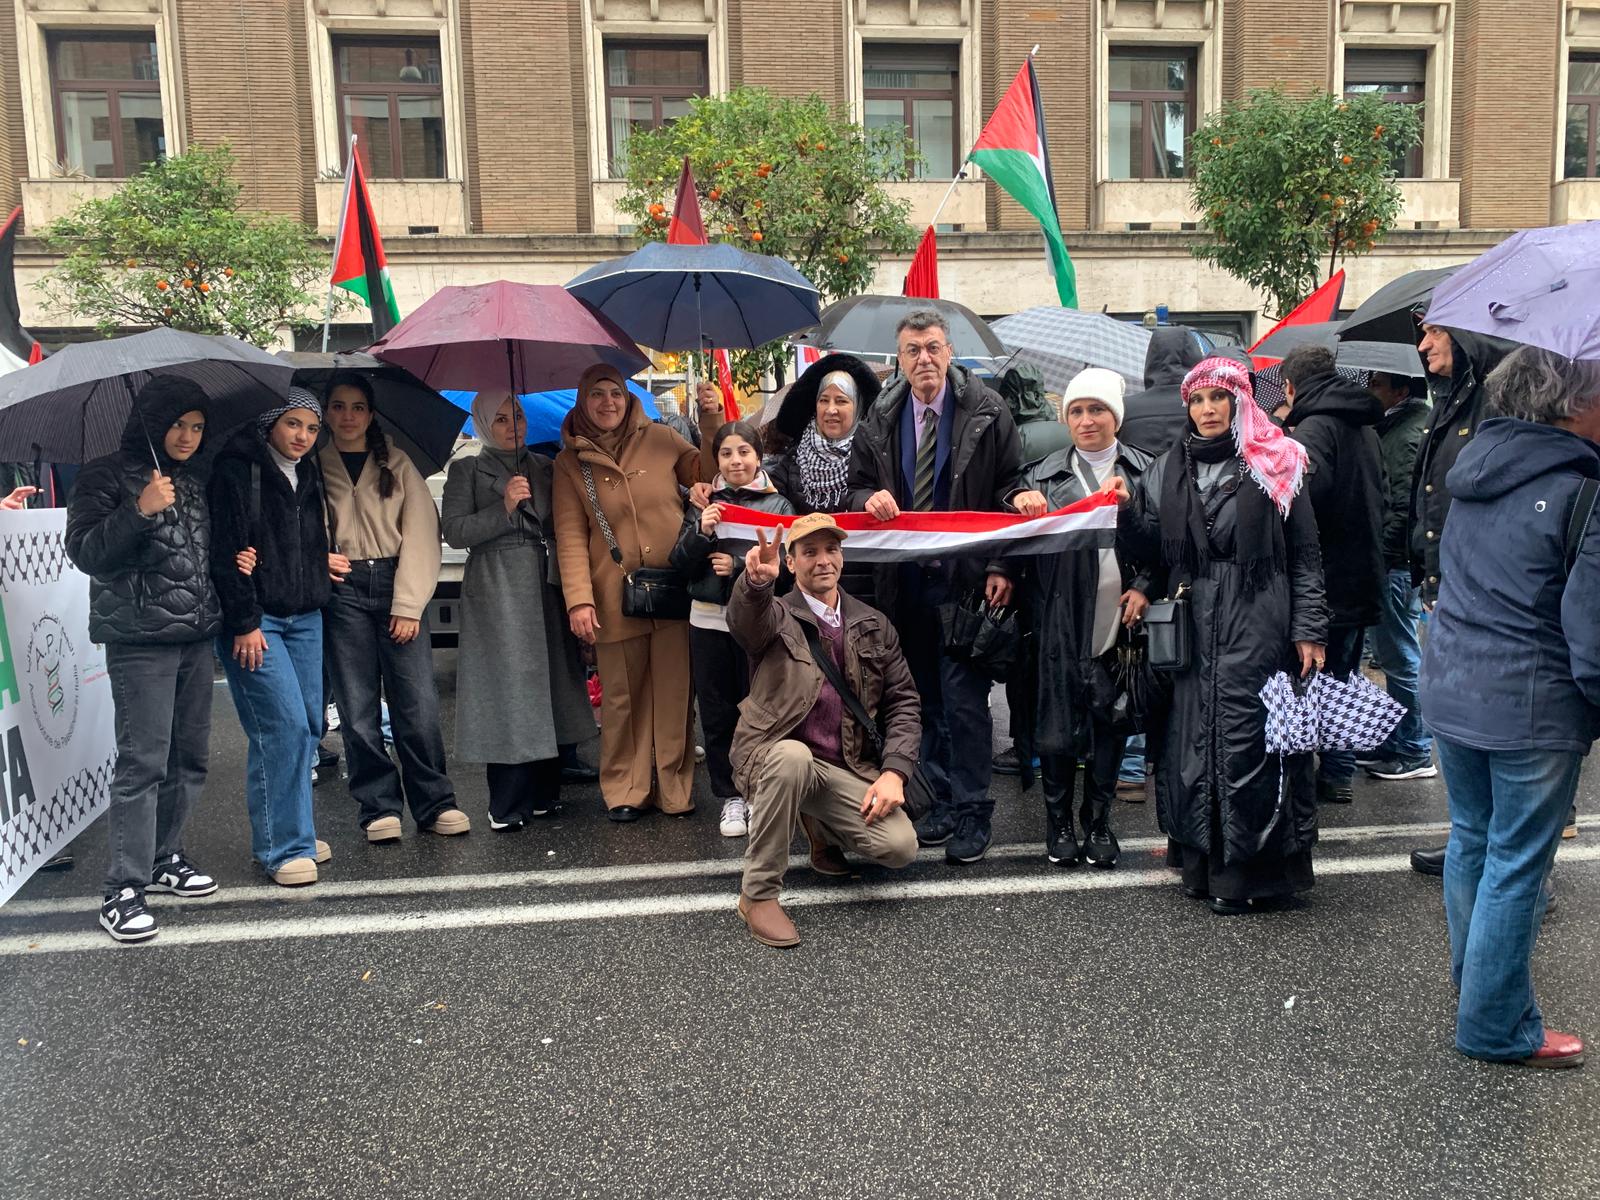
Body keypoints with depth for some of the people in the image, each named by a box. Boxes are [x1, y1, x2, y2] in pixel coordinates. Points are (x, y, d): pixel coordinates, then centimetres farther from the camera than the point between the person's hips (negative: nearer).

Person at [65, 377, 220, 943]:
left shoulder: (193, 481, 17)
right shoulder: (107, 476, -2)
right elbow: (84, 551, -11)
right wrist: (140, 510, -22)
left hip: (196, 636, 7)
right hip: (140, 641, -7)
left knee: (189, 756, 10)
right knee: (143, 760, -10)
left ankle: (164, 857, 24)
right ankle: (123, 889, -4)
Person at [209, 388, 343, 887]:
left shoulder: (307, 478, 15)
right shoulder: (238, 470, -6)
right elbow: (226, 550, -12)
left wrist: (328, 565, 6)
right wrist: (245, 623, -16)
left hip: (305, 618, 7)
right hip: (254, 620, -7)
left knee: (309, 725, 5)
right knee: (284, 724, -12)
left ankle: (290, 831, 18)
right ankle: (284, 847, -5)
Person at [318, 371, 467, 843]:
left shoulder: (398, 464, 9)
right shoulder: (316, 467, 11)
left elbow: (420, 533, 1)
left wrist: (409, 605, -8)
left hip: (397, 584, -1)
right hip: (344, 591, 1)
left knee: (417, 703, -5)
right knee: (358, 707, 0)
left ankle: (435, 803, 5)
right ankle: (378, 807, 10)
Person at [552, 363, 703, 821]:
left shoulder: (660, 439, 8)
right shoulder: (570, 462, 6)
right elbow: (570, 536, -1)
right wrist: (579, 599, -11)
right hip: (615, 597, 0)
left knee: (674, 691, 4)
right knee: (622, 696, 4)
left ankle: (675, 787, 15)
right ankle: (625, 789, 16)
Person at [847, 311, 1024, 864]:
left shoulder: (987, 412, -3)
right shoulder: (880, 420, 7)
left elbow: (1011, 488, -3)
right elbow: (857, 486, 14)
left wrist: (1001, 566, -12)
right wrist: (870, 498, -12)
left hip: (966, 576, -4)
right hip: (904, 581, 4)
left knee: (964, 698, -3)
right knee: (926, 699, 10)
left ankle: (972, 812, 8)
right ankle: (943, 802, 22)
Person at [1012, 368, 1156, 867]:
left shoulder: (1145, 471, 5)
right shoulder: (1045, 474, 5)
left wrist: (1144, 587, -7)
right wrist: (1020, 503, -15)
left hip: (1120, 620, 1)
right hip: (1063, 622, -1)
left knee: (1111, 723, 8)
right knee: (1059, 727, 1)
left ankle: (1098, 821, 25)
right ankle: (1059, 822, 20)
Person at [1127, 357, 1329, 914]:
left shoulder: (1273, 467, 0)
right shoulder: (1167, 473, 11)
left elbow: (1305, 555, -1)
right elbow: (1149, 544, 16)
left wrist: (1309, 631, -5)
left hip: (1258, 626, -4)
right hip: (1193, 628, 4)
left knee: (1249, 740, -4)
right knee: (1193, 740, 5)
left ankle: (1244, 871, 7)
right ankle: (1202, 862, 17)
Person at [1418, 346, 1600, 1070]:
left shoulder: (1474, 462, 4)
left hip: (1448, 689, 7)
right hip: (1533, 710, -7)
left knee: (1471, 837, 21)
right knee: (1516, 864, 5)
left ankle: (1472, 974, 39)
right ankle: (1496, 1028, 18)